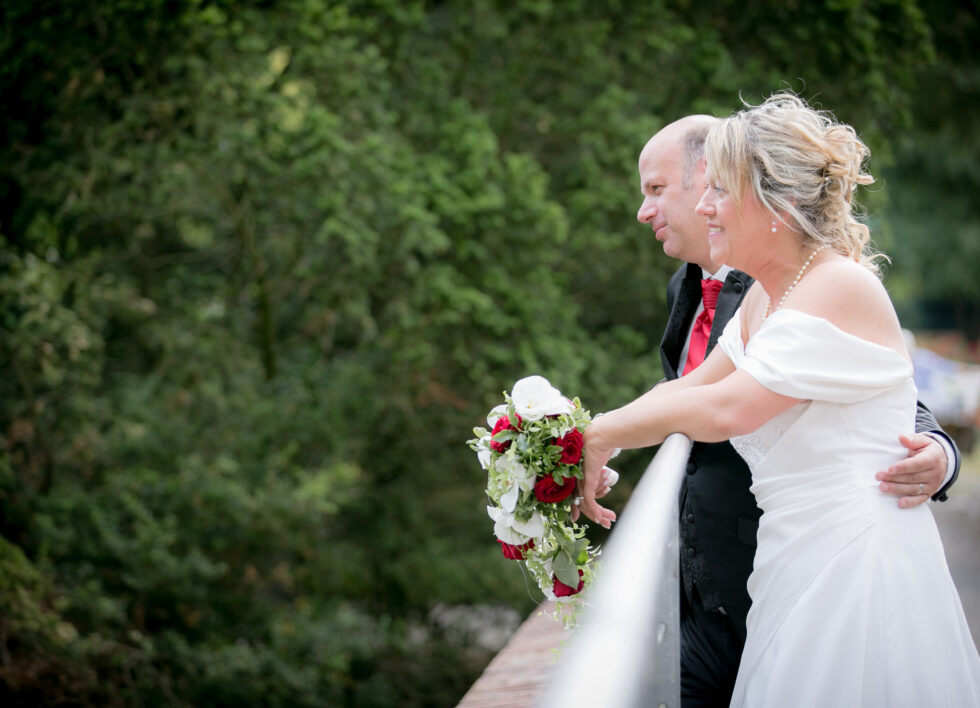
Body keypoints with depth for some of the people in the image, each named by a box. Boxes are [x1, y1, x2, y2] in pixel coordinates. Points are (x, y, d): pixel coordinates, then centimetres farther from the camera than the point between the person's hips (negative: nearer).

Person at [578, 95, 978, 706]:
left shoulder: (843, 288, -17)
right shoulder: (763, 295, 12)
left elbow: (727, 408, -19)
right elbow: (689, 388, 14)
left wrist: (601, 435, -8)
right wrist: (589, 440, 1)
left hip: (858, 566, -8)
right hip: (797, 571, 8)